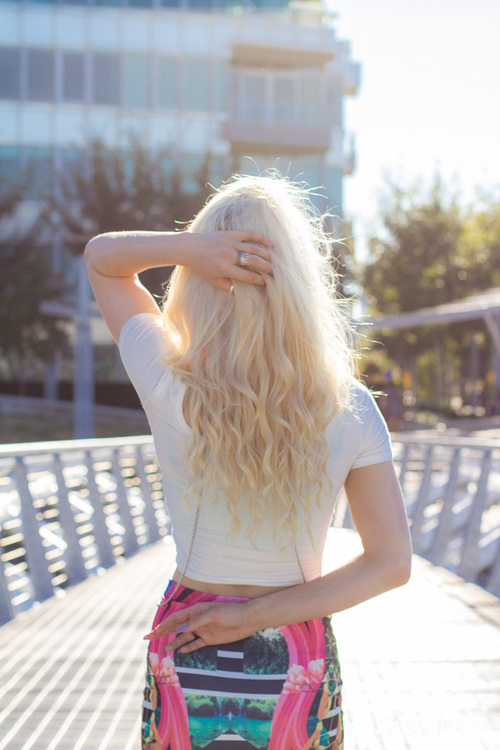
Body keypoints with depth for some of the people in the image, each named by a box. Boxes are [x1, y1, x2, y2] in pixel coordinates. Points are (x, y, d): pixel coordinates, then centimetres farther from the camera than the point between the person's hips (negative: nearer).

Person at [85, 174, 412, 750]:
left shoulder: (169, 391, -18)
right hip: (297, 667, 0)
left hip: (185, 661, 0)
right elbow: (390, 563, -12)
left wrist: (188, 247, -22)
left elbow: (100, 256, -3)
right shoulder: (350, 410, -15)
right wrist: (257, 615, -13)